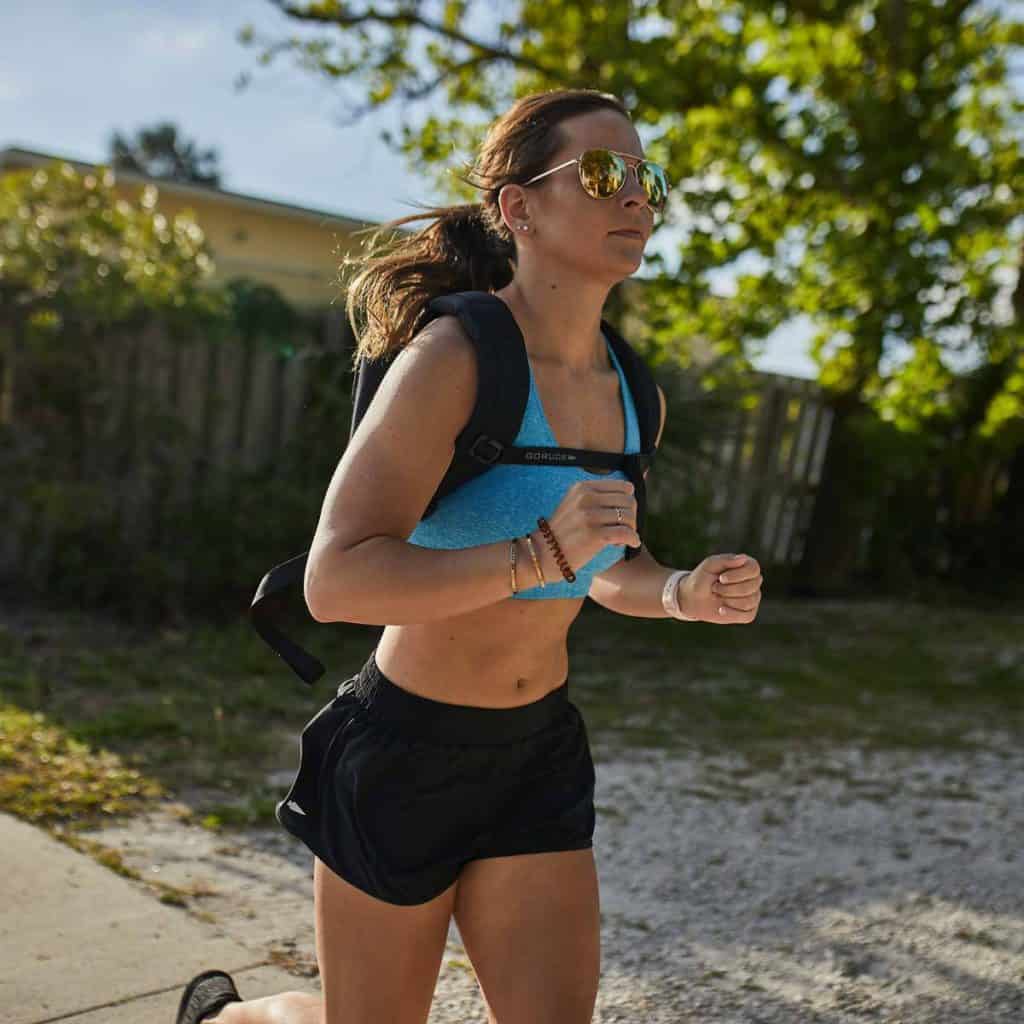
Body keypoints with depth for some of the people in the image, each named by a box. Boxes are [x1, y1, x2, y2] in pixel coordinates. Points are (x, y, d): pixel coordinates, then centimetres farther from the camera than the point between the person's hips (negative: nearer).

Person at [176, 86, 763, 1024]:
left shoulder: (628, 392, 1)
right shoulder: (450, 359, -21)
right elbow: (336, 583, -28)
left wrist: (683, 593, -5)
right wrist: (537, 557, -39)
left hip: (540, 752, 6)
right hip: (405, 747, -5)